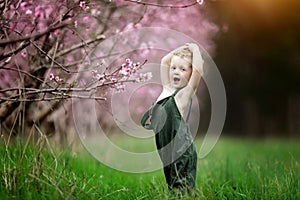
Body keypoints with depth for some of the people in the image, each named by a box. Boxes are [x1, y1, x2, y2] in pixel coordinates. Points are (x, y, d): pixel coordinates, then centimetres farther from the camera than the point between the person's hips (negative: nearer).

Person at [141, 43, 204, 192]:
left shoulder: (185, 94, -6)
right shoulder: (167, 89, 13)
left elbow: (198, 70, -19)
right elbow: (164, 61, 22)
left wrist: (195, 50, -6)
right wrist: (181, 49, 15)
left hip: (182, 153, -7)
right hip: (164, 151, 7)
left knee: (181, 192, -6)